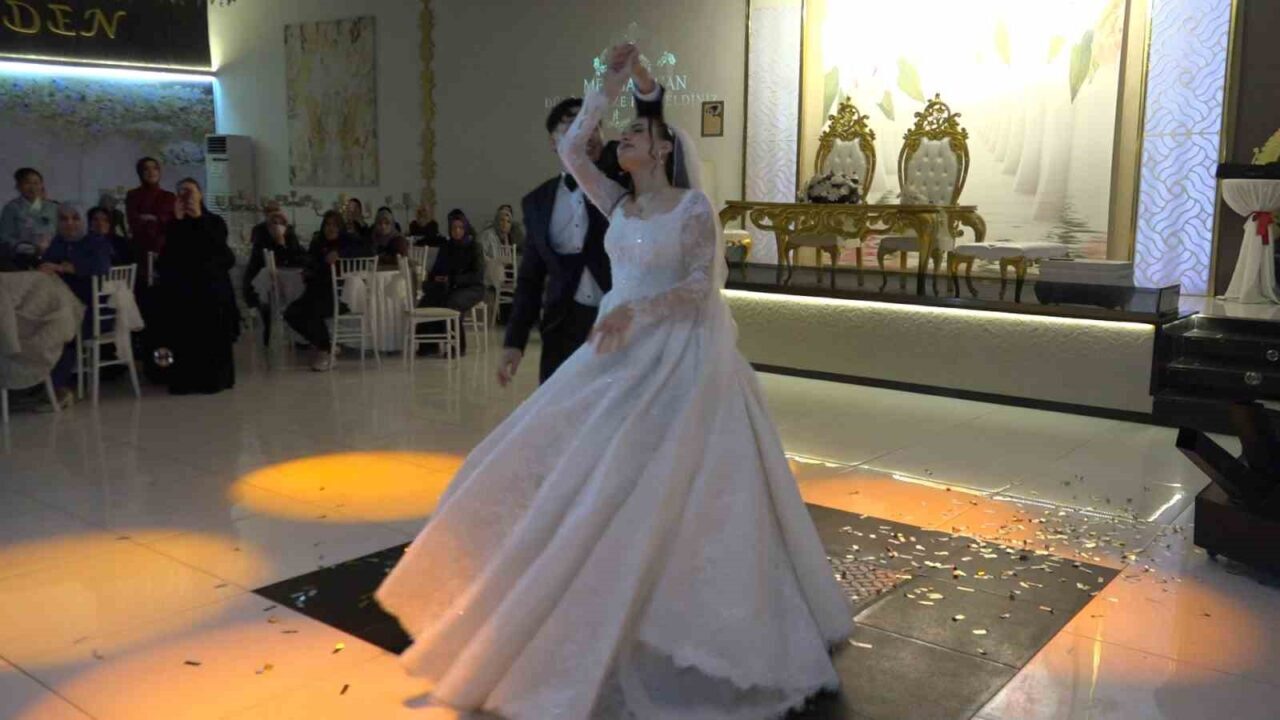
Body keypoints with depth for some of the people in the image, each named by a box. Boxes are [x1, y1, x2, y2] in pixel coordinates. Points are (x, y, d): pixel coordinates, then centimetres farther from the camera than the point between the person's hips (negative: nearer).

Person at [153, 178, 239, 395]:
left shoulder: (214, 221, 8)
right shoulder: (174, 224, 12)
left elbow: (217, 246, -11)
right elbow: (169, 253, -5)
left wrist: (199, 219, -11)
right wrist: (177, 220, -9)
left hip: (211, 286, -1)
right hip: (182, 288, 1)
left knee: (213, 336, -4)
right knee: (184, 337, -7)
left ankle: (212, 379, 2)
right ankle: (185, 381, -5)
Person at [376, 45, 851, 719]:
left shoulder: (694, 205, -4)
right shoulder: (619, 204, 12)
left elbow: (701, 286, -12)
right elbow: (570, 150, 6)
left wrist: (636, 309, -24)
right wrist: (609, 85, 5)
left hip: (676, 361, -7)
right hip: (618, 356, 7)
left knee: (660, 493, -8)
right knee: (569, 469, 5)